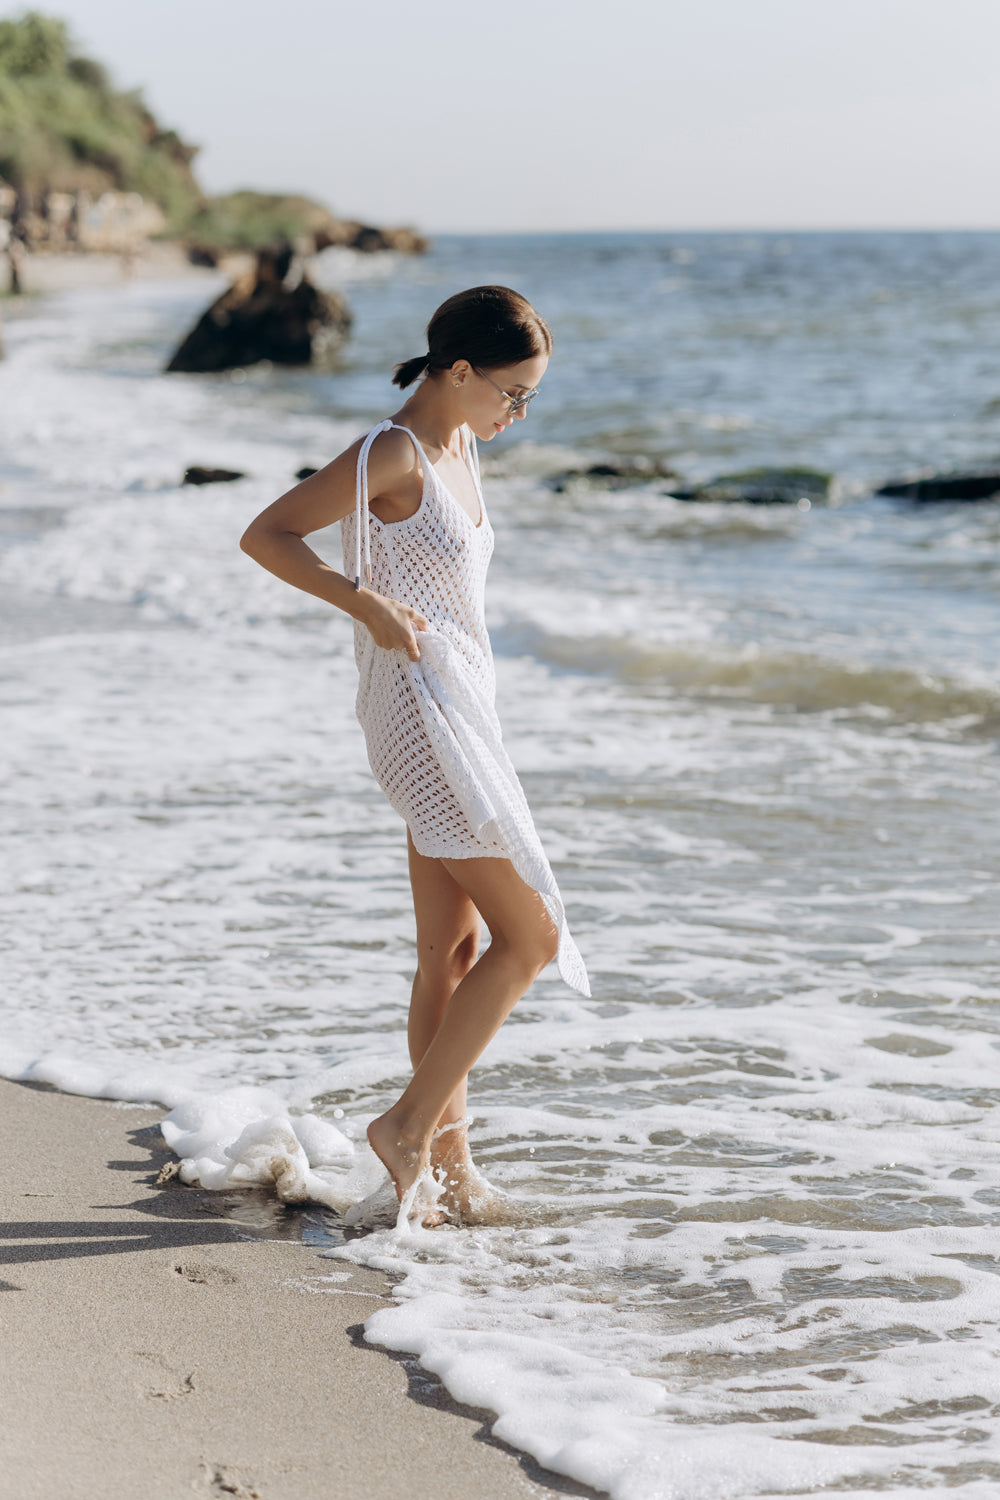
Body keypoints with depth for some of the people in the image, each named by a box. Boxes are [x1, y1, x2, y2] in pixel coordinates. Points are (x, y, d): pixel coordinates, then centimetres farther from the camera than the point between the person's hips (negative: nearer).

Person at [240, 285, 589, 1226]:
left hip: (460, 713, 9)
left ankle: (446, 1158, 16)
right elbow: (266, 534, -13)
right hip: (420, 714, -9)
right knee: (528, 937, -9)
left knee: (453, 951, 10)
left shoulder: (457, 453, 14)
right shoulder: (391, 455, -13)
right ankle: (411, 1126, -2)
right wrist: (365, 602, -23)